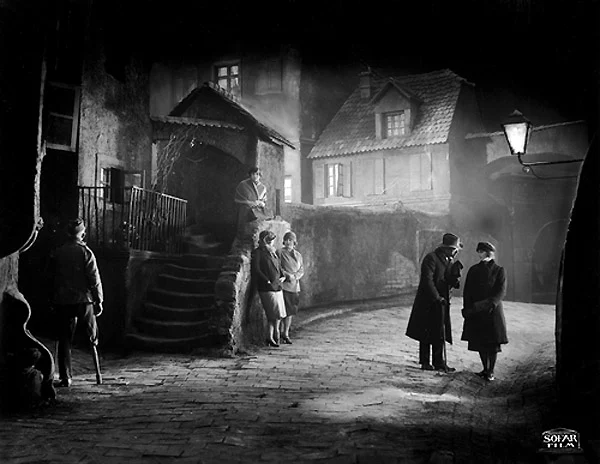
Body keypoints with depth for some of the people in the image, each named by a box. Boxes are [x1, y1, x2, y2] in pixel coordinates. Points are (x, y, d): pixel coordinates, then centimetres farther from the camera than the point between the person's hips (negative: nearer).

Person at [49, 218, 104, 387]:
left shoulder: (57, 253, 6)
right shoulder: (85, 252, -6)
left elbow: (53, 279, 14)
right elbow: (94, 279, -8)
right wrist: (99, 300, -2)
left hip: (62, 302, 4)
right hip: (83, 300, -4)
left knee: (64, 340, 6)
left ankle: (65, 377, 6)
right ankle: (94, 341, 39)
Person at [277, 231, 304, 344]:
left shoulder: (298, 255, 15)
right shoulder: (280, 253, 0)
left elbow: (301, 270, 9)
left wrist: (294, 276, -9)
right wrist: (287, 275, -17)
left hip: (295, 286, 5)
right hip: (283, 285, -5)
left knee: (290, 311, 6)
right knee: (283, 311, -8)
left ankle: (286, 334, 15)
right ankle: (280, 332, 2)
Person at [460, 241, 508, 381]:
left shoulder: (499, 270, 0)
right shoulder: (473, 270, 9)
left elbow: (501, 292, -7)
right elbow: (467, 291, 6)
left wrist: (490, 304, -20)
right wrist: (467, 309, -5)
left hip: (493, 311, -3)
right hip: (476, 312, 3)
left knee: (493, 343, -2)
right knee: (480, 342, 7)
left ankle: (491, 371, 8)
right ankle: (485, 369, 21)